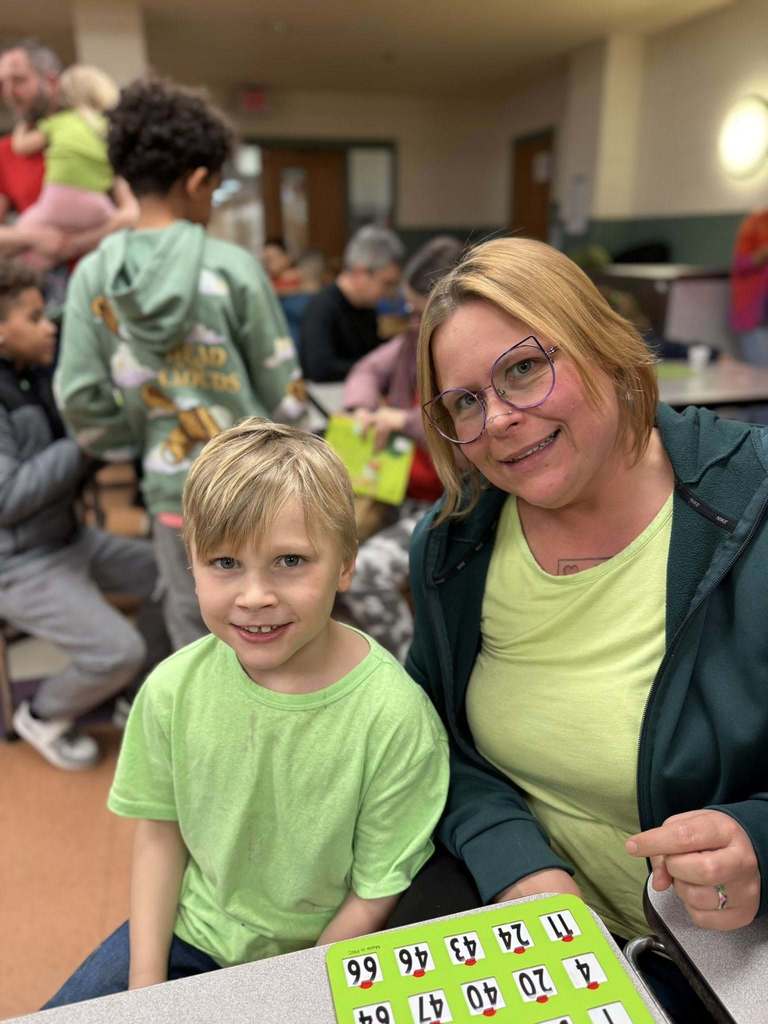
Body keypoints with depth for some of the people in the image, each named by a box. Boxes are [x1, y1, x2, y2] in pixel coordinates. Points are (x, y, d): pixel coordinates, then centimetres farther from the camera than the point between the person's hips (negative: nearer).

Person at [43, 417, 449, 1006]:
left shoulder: (394, 718, -29)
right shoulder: (173, 690, -17)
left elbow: (374, 897, -17)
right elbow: (160, 830, -3)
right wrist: (145, 983, -4)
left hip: (320, 950, -2)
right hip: (190, 928, 3)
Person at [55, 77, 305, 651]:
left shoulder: (94, 275, -4)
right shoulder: (233, 266, -12)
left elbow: (81, 402, -4)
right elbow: (283, 391, -8)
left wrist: (143, 447, 12)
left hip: (175, 493, 3)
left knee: (194, 632, 20)